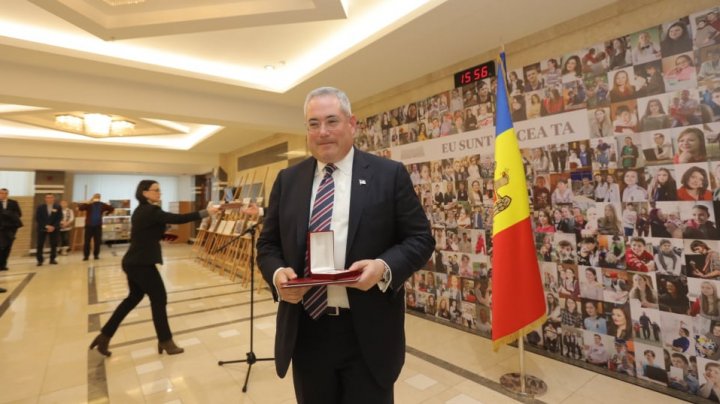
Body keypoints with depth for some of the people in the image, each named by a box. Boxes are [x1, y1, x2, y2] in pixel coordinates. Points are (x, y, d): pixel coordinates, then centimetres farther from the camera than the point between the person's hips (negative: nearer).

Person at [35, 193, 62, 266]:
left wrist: (53, 226, -13)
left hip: (54, 228, 0)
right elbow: (38, 219, -3)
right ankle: (40, 260, 8)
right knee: (40, 245, -1)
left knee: (54, 244, 2)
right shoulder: (40, 207, 1)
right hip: (42, 228, 0)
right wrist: (46, 226, -13)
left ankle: (52, 259, 12)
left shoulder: (58, 207, 1)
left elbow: (59, 218, -2)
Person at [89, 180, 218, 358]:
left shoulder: (142, 210, 13)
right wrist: (206, 212, -32)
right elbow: (178, 219, -30)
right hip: (142, 263, -10)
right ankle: (165, 342, 13)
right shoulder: (151, 211, -18)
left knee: (134, 297, 23)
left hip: (133, 262, 10)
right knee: (159, 298, 1)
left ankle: (104, 336, 30)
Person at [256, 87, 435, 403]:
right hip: (305, 331, 4)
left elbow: (420, 238, -3)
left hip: (368, 332, -2)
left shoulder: (390, 175, -4)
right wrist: (277, 273, -12)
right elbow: (268, 243, 10)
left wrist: (384, 267, -21)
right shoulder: (287, 180, 6)